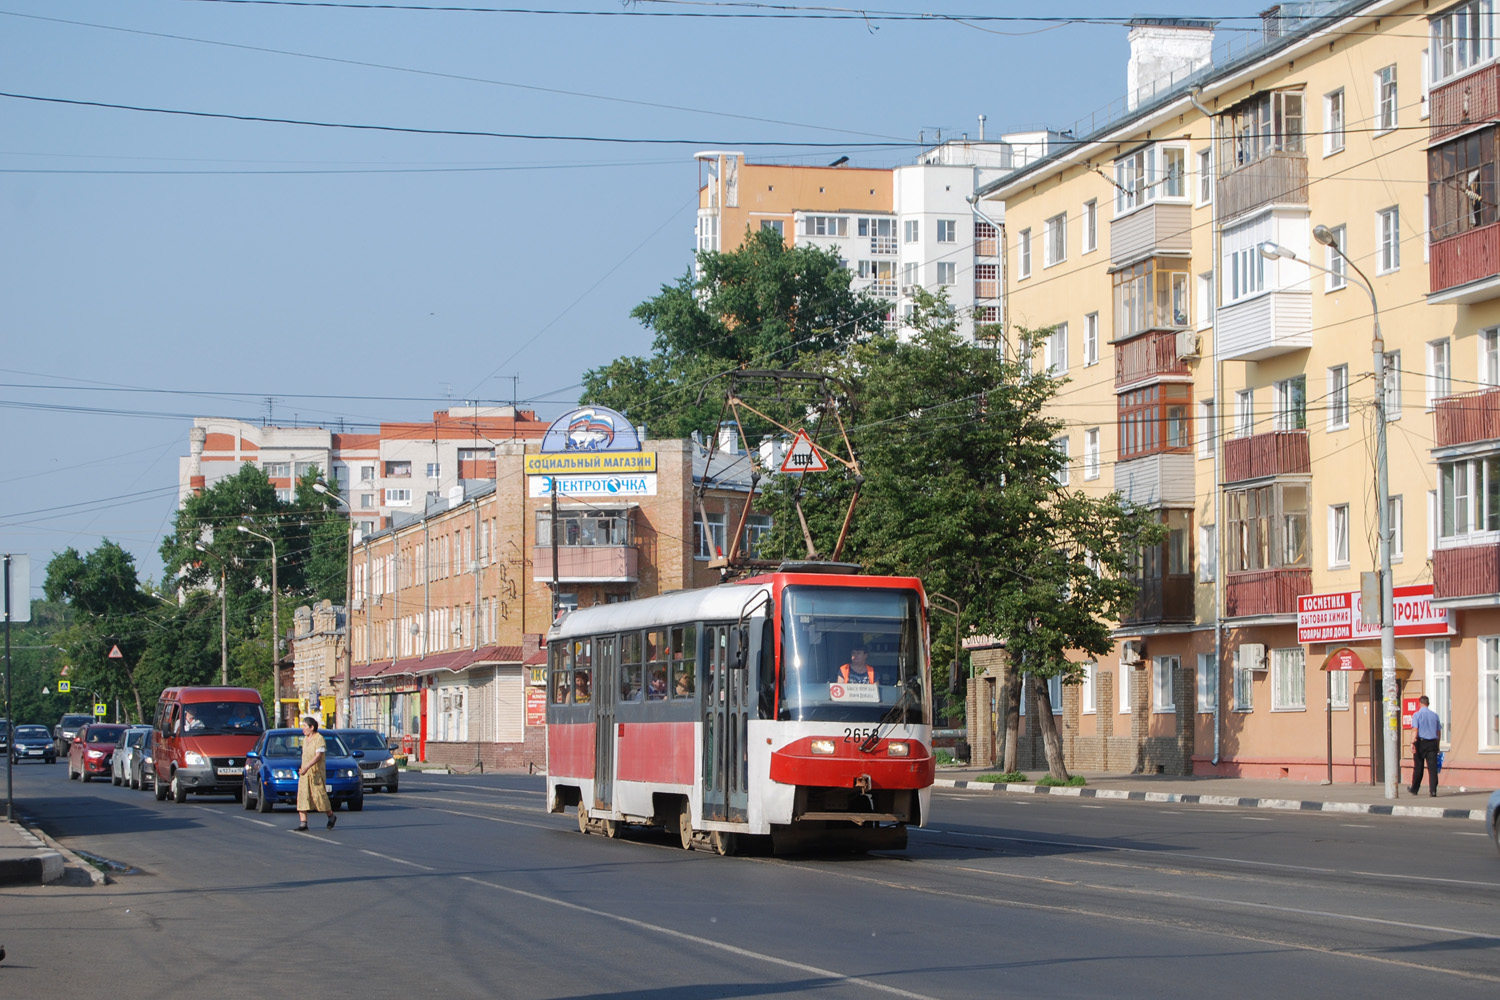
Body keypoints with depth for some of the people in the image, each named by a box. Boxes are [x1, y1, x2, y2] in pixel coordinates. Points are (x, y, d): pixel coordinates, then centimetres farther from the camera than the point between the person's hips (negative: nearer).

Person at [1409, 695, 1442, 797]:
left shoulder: (1417, 715, -4)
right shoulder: (1435, 715, 8)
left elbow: (1415, 730, -13)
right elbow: (1439, 732, 12)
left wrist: (1413, 744, -14)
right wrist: (1437, 745, 22)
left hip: (1421, 742, -2)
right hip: (1432, 743, 2)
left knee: (1418, 767, 8)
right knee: (1432, 767, 0)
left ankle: (1414, 789, 20)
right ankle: (1433, 790, -9)